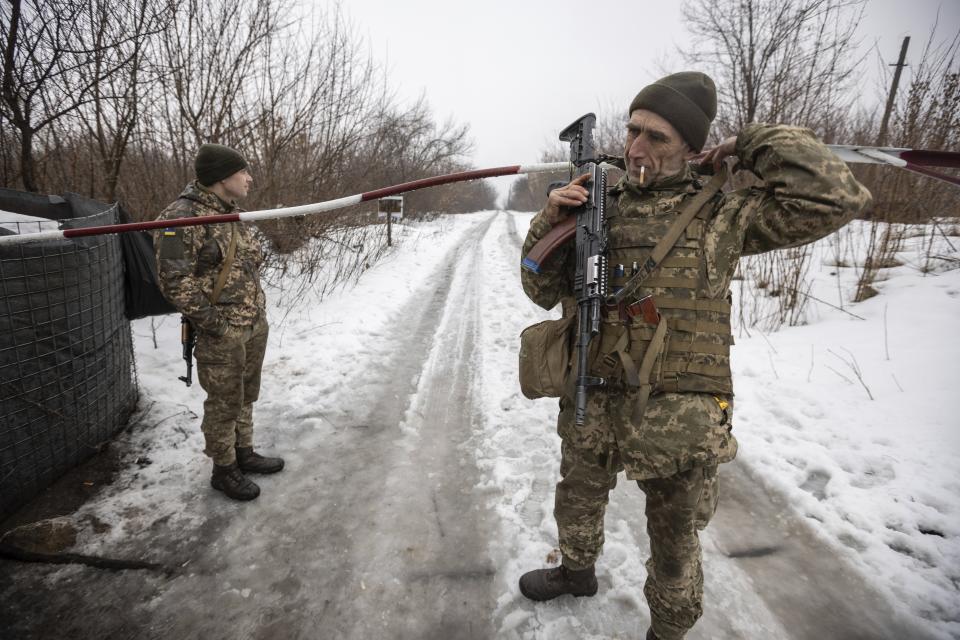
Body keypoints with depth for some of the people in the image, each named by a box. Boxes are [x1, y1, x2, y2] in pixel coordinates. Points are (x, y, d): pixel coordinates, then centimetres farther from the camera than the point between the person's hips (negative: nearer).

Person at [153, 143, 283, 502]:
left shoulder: (231, 214, 11)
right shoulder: (183, 217, -16)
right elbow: (174, 281, -19)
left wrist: (257, 308, 13)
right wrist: (213, 322, -18)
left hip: (256, 324, 8)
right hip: (223, 334, -8)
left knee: (246, 395, 20)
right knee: (224, 404, 6)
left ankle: (244, 453, 38)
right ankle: (223, 470, 25)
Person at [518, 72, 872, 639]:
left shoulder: (720, 214, -6)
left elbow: (837, 198, -15)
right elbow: (544, 291, 4)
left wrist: (752, 143, -8)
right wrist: (550, 224, -13)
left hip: (676, 418, -4)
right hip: (590, 407, 4)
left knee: (674, 545, 17)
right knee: (577, 503, 27)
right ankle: (578, 571, 58)